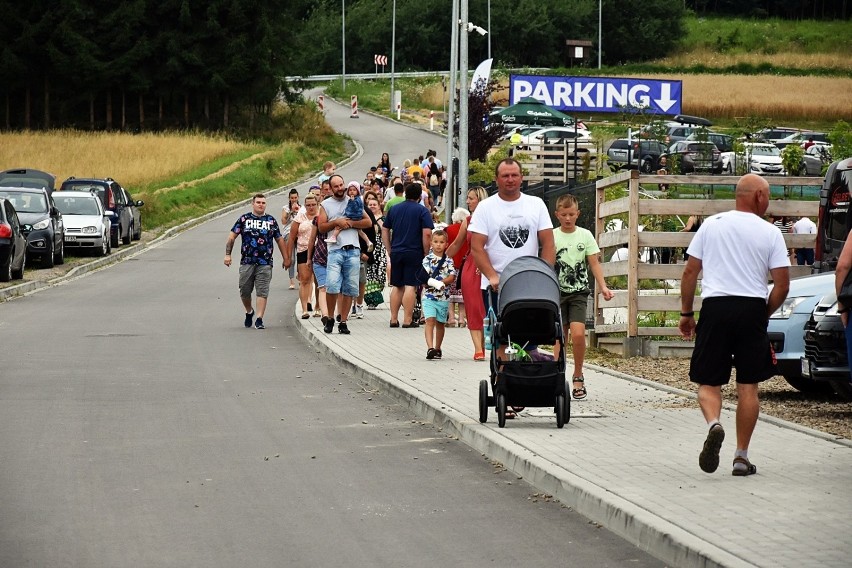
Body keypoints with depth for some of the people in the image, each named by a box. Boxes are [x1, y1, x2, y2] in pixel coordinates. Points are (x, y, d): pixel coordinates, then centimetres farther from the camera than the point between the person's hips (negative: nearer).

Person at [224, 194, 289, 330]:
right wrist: (228, 254, -1)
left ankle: (259, 319, -6)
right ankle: (249, 312, 32)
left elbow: (279, 240, 17)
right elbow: (232, 237, 7)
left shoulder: (271, 220, 11)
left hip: (265, 263, 0)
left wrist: (286, 258, 15)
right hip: (247, 261, 0)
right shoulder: (244, 219, 7)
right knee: (244, 291, 6)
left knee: (262, 292, -7)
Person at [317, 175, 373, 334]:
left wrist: (351, 223, -4)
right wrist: (336, 222, -9)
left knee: (349, 289, 1)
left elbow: (368, 222, 9)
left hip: (353, 250, 2)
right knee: (332, 285, -17)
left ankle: (343, 322, 7)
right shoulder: (326, 205, 11)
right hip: (335, 249, -2)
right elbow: (321, 227, 3)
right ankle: (330, 318, 1)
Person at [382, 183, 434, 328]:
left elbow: (385, 230, 13)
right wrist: (426, 253, -3)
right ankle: (407, 320, -8)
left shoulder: (394, 209, 11)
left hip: (396, 252, 4)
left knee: (397, 286, 12)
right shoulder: (422, 211, -4)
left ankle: (394, 319, 12)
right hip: (414, 253, -4)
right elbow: (427, 234, -12)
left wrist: (390, 250, 17)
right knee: (410, 286, -5)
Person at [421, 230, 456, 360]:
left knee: (440, 323, 12)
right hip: (429, 295, -2)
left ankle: (437, 349, 25)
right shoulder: (427, 259, 0)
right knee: (430, 320, -15)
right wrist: (433, 283, -25)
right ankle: (430, 348, -24)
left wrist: (441, 282, -19)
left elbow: (452, 276, -4)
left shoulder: (448, 260, 4)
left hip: (443, 296, 2)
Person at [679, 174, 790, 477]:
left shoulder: (711, 224, 7)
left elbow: (690, 272, 6)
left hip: (716, 305, 1)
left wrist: (686, 313, 14)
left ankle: (714, 424, -24)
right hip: (753, 307, 0)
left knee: (708, 382, 7)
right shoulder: (770, 233, 2)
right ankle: (741, 457, 9)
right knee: (748, 386, 8)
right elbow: (782, 284, -1)